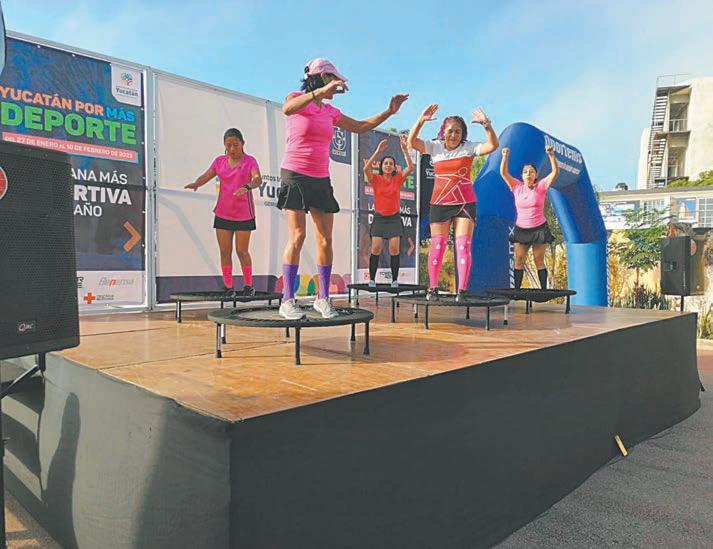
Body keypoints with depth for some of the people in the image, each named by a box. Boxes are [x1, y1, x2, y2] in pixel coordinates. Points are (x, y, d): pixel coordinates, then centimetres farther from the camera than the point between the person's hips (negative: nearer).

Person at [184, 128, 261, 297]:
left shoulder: (249, 161, -5)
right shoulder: (219, 161, 8)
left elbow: (257, 178, -21)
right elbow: (205, 176, 1)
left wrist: (247, 187, -43)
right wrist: (196, 184, -22)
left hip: (244, 215, -4)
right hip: (223, 214, 4)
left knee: (242, 251, 2)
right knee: (225, 251, 4)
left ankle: (248, 285, 18)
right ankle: (228, 287, 14)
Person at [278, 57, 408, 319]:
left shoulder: (330, 112, 16)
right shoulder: (296, 98, 0)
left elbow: (360, 126, 27)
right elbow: (287, 109, -25)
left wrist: (389, 111, 21)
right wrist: (321, 91, -34)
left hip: (321, 180, 6)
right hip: (295, 176, -6)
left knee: (325, 241, -1)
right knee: (297, 237, -15)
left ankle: (323, 298, 8)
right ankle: (287, 301, -10)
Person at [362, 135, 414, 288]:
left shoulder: (398, 179, 5)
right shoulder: (376, 179, 1)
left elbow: (410, 167, -9)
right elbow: (366, 169, -18)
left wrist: (405, 150, -18)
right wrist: (377, 152, -24)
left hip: (394, 218, 1)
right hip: (379, 218, -1)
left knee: (395, 249, -6)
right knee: (376, 249, -9)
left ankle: (394, 280, 0)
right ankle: (372, 280, -2)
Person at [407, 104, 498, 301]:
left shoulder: (469, 147, 2)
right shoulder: (435, 147, 5)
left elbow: (492, 145, -11)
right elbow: (412, 142, -7)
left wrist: (486, 124, -23)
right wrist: (421, 120, -17)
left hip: (465, 203, -1)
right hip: (440, 203, 1)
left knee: (464, 245, -5)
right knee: (437, 245, 1)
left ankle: (462, 290, -1)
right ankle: (432, 288, 11)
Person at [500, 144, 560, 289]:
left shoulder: (541, 186, -1)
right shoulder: (517, 186, 3)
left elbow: (555, 172, -13)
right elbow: (503, 173, -6)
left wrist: (551, 155, -24)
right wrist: (505, 157, -21)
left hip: (539, 228, -2)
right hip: (521, 229, 2)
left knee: (539, 261, 2)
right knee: (518, 260, 0)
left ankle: (544, 290, 8)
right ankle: (516, 289, 4)